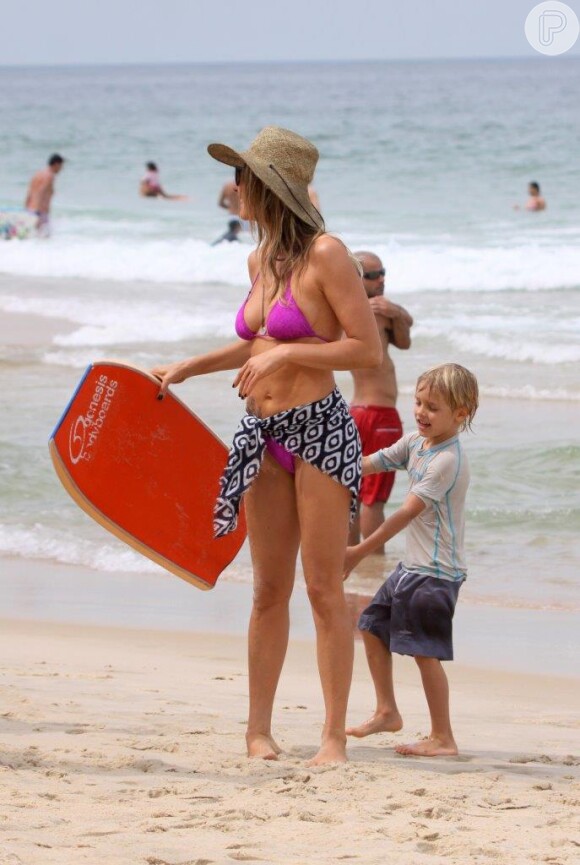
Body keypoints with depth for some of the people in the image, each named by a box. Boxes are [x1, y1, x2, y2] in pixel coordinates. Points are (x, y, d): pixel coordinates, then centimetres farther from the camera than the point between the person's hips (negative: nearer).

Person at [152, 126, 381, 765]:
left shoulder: (325, 255, -12)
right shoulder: (260, 260, 12)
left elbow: (367, 349, -15)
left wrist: (284, 355, -18)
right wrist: (187, 368, 22)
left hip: (318, 427, -7)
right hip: (263, 431, 7)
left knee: (323, 587, -5)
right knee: (269, 590, 10)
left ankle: (335, 737, -1)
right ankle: (258, 729, 16)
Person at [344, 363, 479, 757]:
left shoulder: (447, 460, -21)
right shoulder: (416, 442, 7)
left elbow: (409, 511, -23)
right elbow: (372, 464, 11)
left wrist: (361, 551, -23)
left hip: (436, 571, -10)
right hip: (412, 563, 10)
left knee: (424, 651, -9)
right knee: (373, 628, 16)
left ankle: (443, 737, -3)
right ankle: (387, 712, 30)